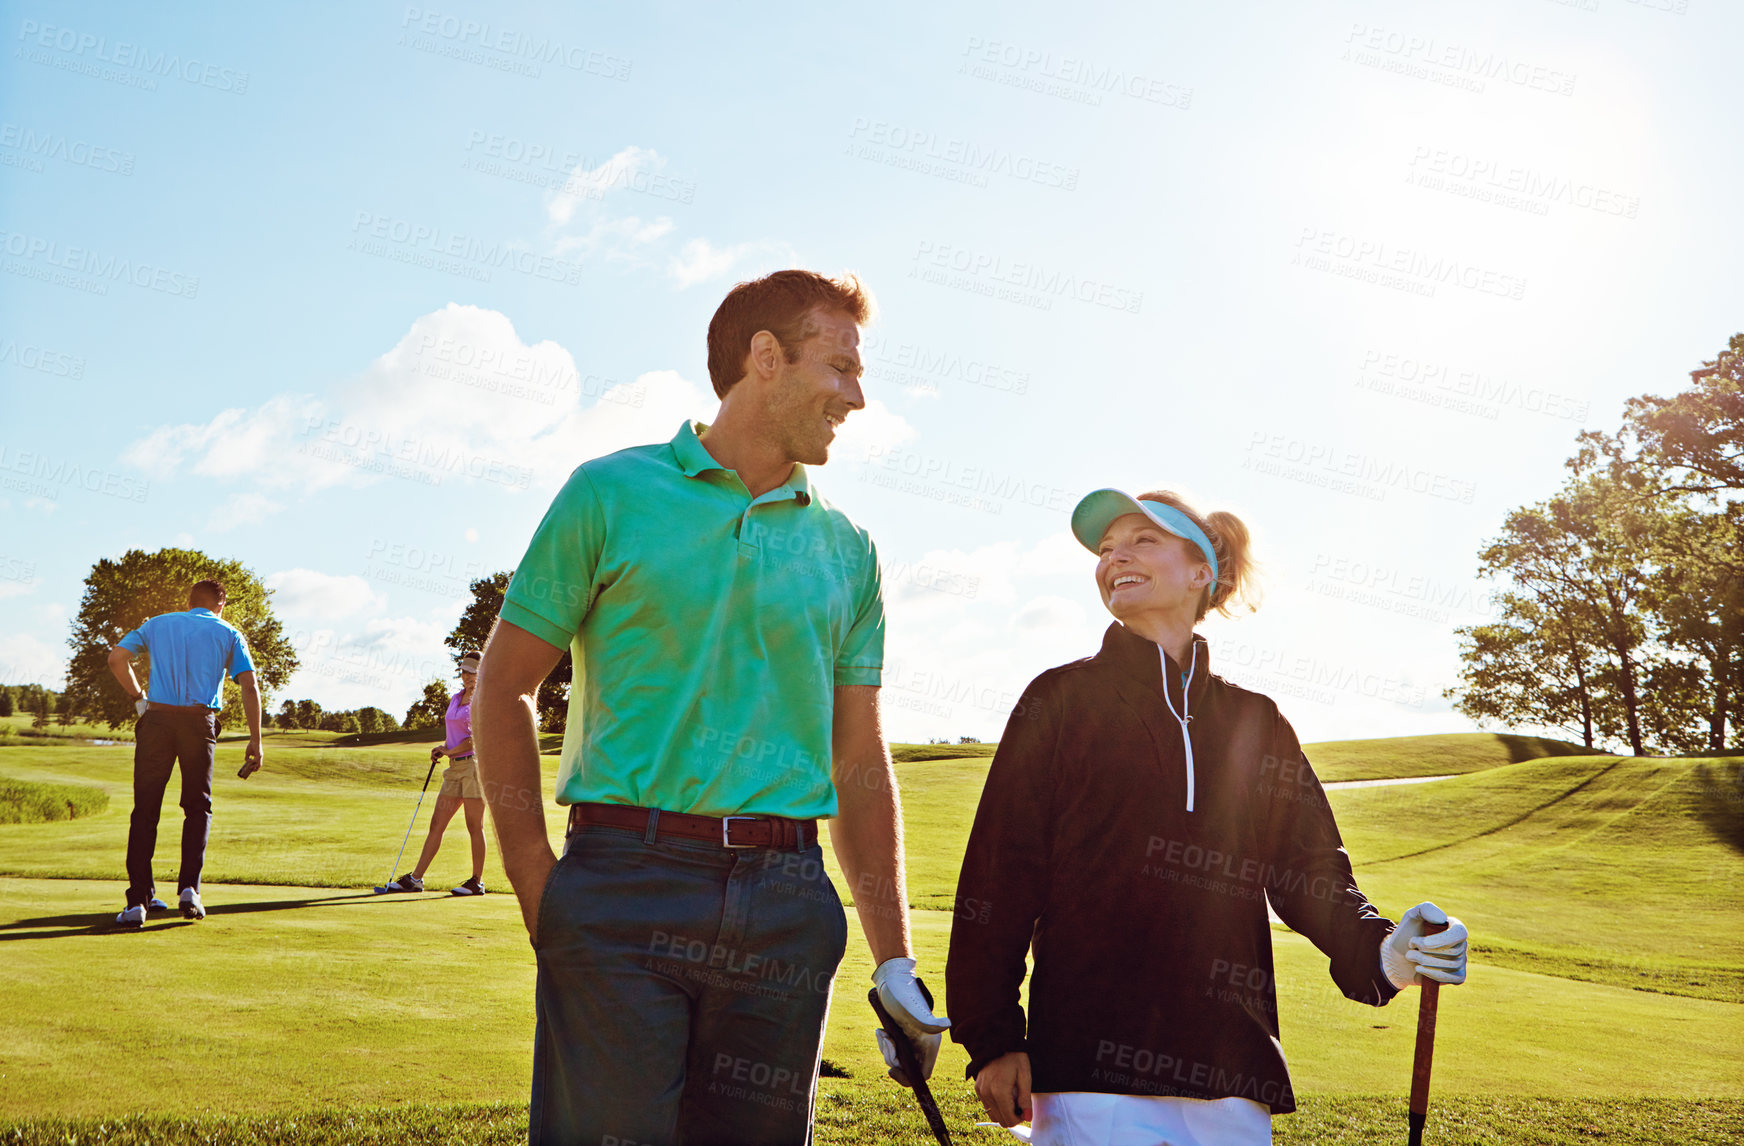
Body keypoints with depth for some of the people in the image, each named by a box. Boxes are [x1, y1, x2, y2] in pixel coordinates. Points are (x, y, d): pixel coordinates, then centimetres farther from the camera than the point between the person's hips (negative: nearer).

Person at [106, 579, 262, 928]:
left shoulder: (158, 624, 18)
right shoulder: (228, 633, 13)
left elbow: (116, 657, 4)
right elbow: (249, 687, 2)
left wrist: (139, 698, 12)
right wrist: (255, 741, 2)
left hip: (157, 719, 1)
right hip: (200, 721, -1)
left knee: (145, 811, 5)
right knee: (198, 807, 12)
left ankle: (138, 900, -2)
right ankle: (189, 889, -2)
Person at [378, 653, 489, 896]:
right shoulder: (455, 699, 18)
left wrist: (450, 751, -5)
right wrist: (443, 750, 7)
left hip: (474, 764, -7)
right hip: (455, 766, 7)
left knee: (474, 826, -3)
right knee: (436, 823, 5)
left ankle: (477, 882, 4)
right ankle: (415, 878, 7)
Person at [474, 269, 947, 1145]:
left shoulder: (846, 551, 13)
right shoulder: (614, 493, 2)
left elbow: (861, 758, 14)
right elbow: (503, 685, 3)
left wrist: (895, 962, 10)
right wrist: (541, 893, -6)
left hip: (787, 906, 4)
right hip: (624, 884, -3)